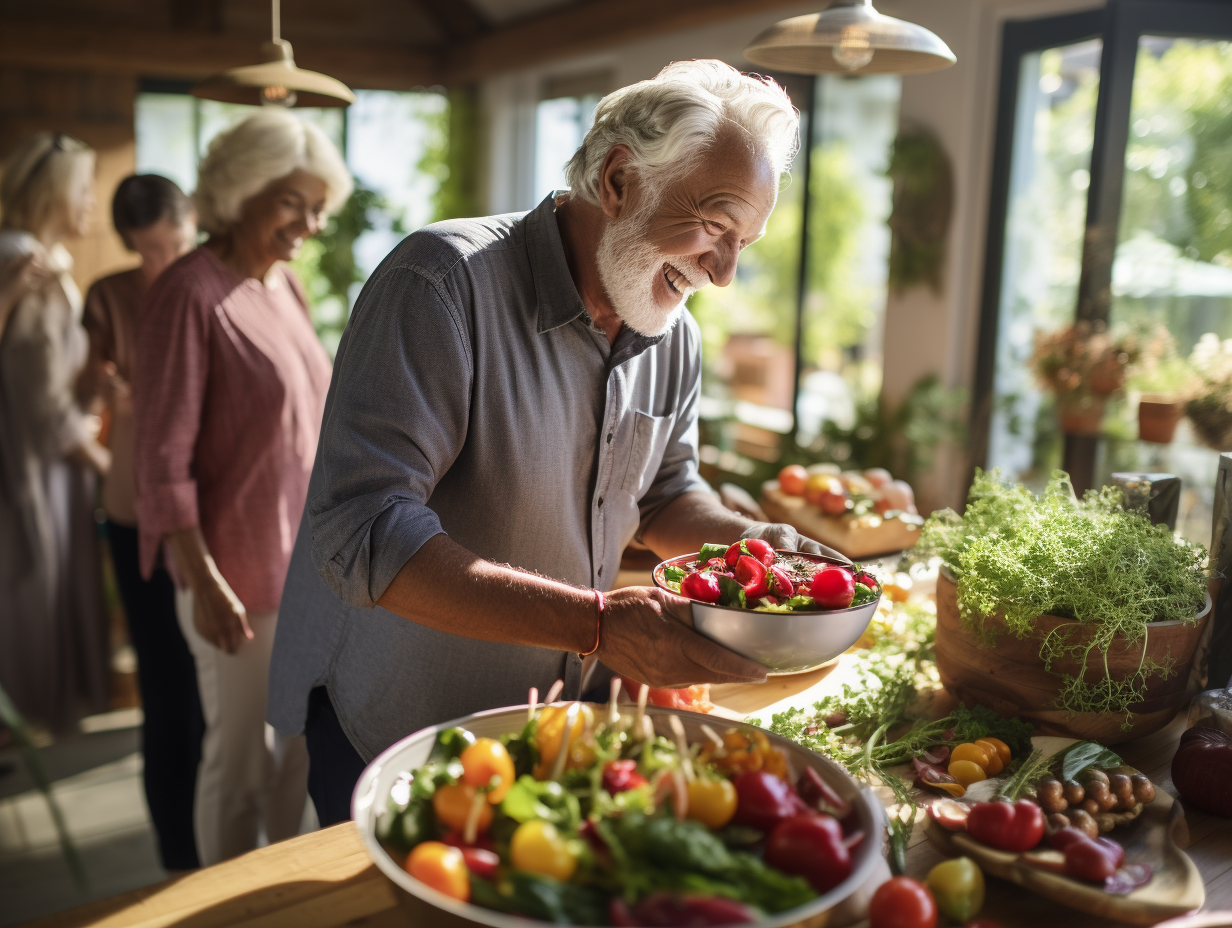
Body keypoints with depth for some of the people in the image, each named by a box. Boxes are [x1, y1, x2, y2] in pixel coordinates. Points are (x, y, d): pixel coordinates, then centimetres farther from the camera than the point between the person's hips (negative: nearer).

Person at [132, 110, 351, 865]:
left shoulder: (286, 284, 7)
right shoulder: (192, 292, -16)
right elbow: (164, 455, -17)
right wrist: (201, 579, -19)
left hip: (305, 557, 8)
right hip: (238, 568, -7)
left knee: (303, 736, 19)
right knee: (240, 753, 8)